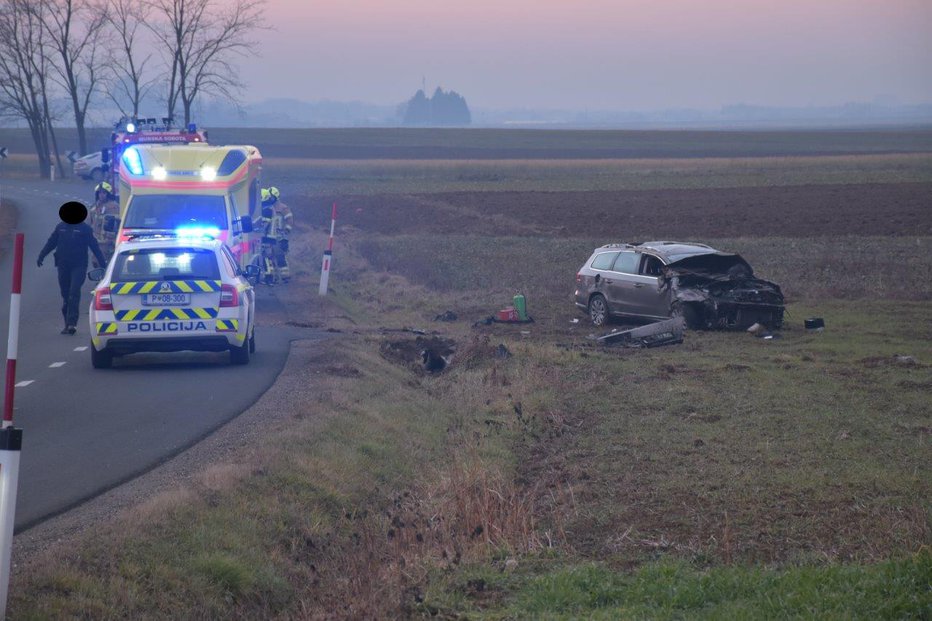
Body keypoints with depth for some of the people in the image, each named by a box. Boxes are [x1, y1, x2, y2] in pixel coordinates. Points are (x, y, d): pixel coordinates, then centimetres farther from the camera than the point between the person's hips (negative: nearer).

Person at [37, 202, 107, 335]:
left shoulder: (85, 229, 0)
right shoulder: (60, 227, 9)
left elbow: (94, 246, 1)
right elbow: (51, 243, 16)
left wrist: (102, 263, -2)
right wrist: (41, 256, 13)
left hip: (79, 266, -3)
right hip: (63, 266, 4)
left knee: (74, 293, -16)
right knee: (65, 295, 6)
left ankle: (72, 323, -20)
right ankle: (68, 324, 13)